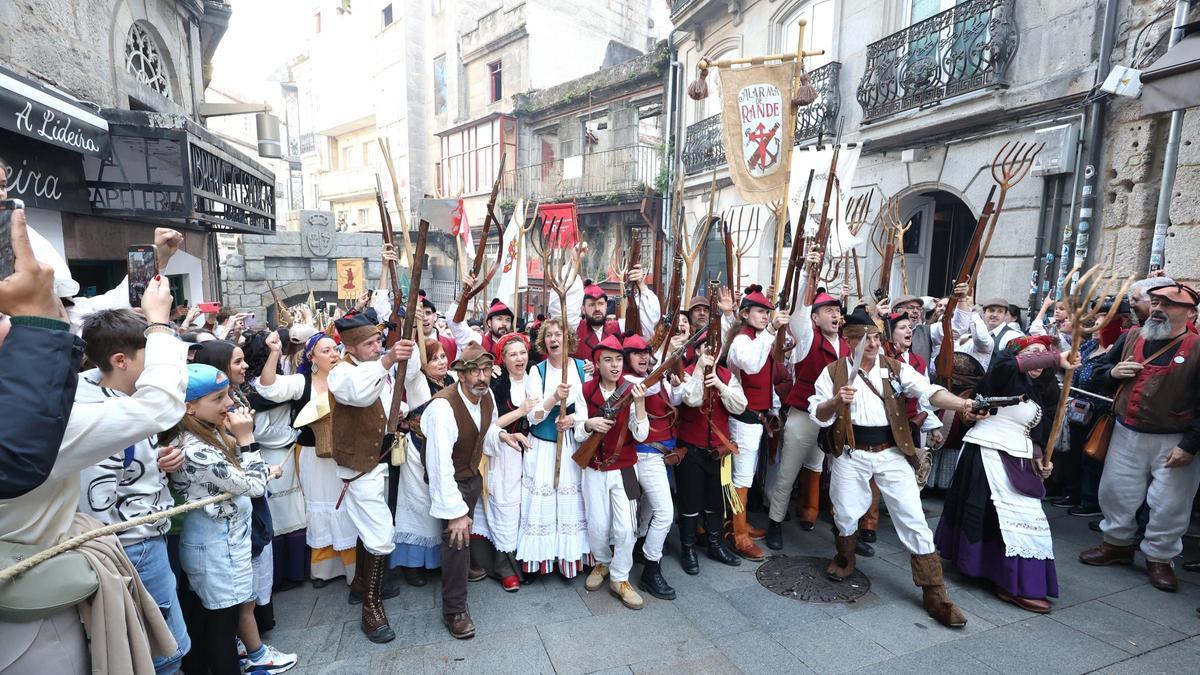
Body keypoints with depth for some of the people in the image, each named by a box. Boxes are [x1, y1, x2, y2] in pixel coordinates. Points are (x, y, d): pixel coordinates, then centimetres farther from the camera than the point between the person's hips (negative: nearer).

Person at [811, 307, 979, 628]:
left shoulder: (896, 368, 0)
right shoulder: (833, 371, -2)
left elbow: (929, 391, -15)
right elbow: (817, 415, -3)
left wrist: (961, 404, -34)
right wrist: (836, 401, -23)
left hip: (891, 453, 1)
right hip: (851, 454, 0)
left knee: (914, 520, 0)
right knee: (846, 515, 10)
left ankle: (934, 593, 12)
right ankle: (845, 559, 40)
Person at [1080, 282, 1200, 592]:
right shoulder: (1130, 338, 2)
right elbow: (1100, 369, 18)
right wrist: (1112, 372, -6)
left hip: (1173, 442, -4)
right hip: (1126, 434, 4)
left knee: (1169, 504, 7)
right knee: (1115, 492, 13)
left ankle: (1159, 558, 27)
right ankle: (1117, 544, 32)